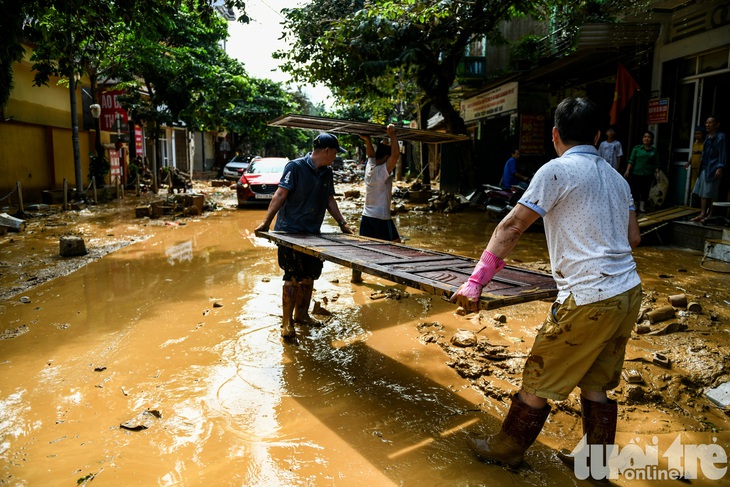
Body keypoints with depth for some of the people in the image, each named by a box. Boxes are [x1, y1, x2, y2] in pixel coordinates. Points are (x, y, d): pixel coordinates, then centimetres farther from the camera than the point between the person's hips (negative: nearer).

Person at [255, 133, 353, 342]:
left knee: (309, 276, 14)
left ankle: (301, 314, 32)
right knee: (293, 278, -6)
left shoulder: (327, 173, 8)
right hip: (290, 231, -7)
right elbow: (280, 195, -17)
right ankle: (287, 323, 6)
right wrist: (266, 222, -22)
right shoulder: (295, 166, -13)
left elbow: (330, 200, 15)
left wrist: (342, 223, 12)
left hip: (312, 233, 7)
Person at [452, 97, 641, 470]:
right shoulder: (616, 178, 12)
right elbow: (633, 238, 16)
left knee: (538, 382, 8)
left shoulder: (557, 170, -10)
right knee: (595, 385, 19)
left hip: (588, 300, -8)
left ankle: (506, 450, 26)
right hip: (628, 293, 8)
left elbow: (511, 227, -14)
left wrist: (475, 282, -14)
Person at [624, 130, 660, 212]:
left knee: (645, 191, 5)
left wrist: (657, 172, -3)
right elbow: (631, 160, -1)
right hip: (636, 174, -2)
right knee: (635, 190, -2)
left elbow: (656, 163, 7)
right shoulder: (637, 148, 2)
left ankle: (641, 206, 16)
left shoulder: (654, 150, 6)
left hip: (648, 175, 2)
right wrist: (627, 170, -10)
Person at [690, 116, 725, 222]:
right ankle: (703, 214, 9)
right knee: (703, 193, 6)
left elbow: (723, 154, -11)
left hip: (713, 170, -7)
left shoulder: (720, 137, -7)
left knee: (711, 193, -3)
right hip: (704, 168, 8)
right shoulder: (708, 137, 15)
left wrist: (720, 168, -18)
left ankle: (710, 214, 4)